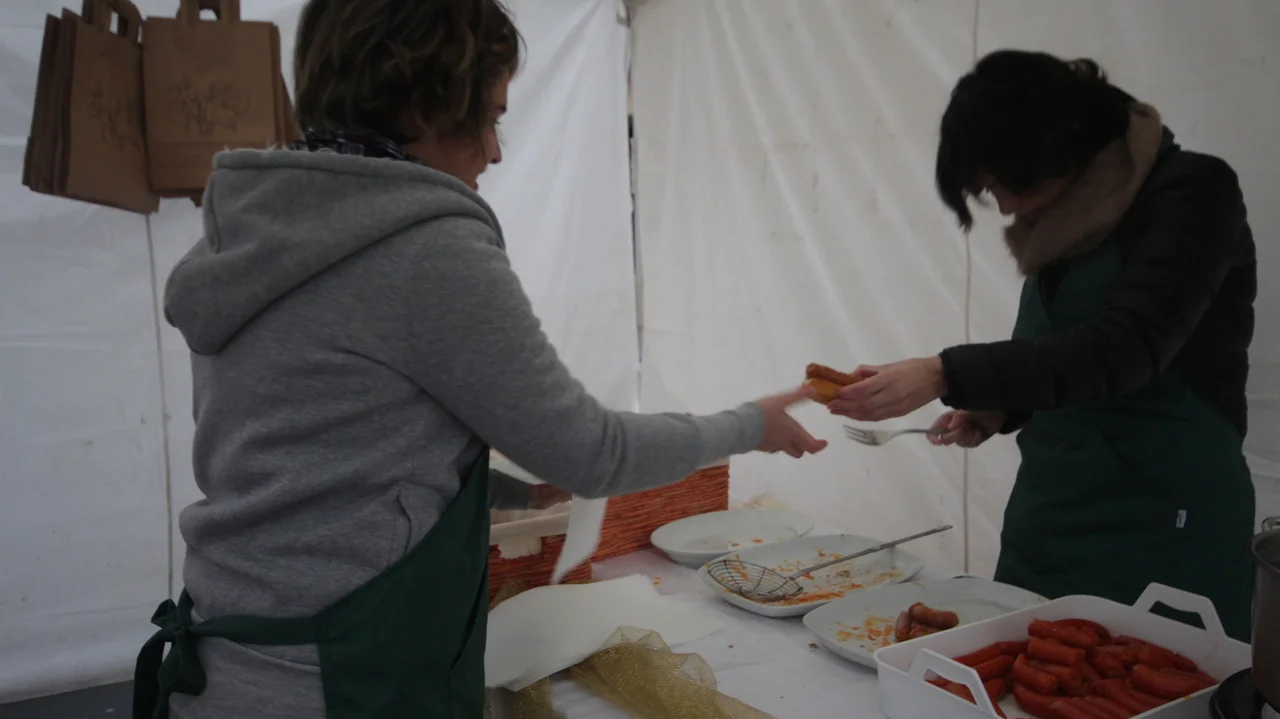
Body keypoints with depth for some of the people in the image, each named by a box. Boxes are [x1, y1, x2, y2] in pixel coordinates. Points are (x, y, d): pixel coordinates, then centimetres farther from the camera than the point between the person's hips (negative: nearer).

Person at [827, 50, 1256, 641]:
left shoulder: (1192, 192, -10)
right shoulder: (1057, 225, 8)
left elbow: (1123, 348, -24)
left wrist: (945, 376, -30)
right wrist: (996, 411, 0)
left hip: (1160, 524, -6)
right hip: (1046, 515, 6)